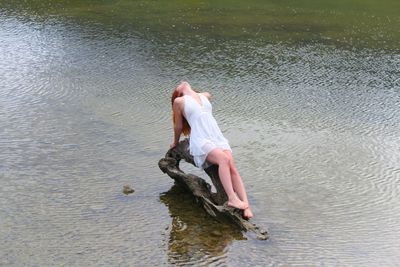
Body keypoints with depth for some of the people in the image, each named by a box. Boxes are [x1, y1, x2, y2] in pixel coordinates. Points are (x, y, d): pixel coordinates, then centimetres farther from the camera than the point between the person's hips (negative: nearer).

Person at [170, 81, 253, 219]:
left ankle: (246, 205, -28)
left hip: (218, 137, 4)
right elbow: (178, 125, 18)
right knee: (224, 159, -32)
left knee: (232, 167, -20)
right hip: (201, 141, -4)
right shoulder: (179, 101, 10)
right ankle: (232, 198, -37)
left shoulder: (205, 96, 22)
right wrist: (176, 142, 30)